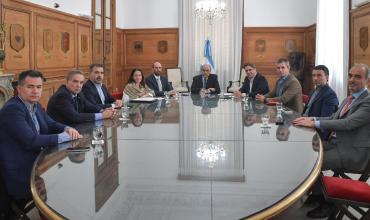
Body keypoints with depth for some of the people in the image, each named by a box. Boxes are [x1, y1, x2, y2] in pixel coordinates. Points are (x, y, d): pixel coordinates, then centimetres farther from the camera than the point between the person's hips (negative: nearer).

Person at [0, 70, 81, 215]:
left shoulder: (35, 105, 6)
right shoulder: (12, 109, -21)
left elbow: (51, 124, 13)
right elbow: (31, 140, -28)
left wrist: (67, 129, -9)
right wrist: (64, 136, -21)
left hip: (36, 161, 8)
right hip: (21, 174, -8)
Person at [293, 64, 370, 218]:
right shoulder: (348, 99, 15)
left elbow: (348, 123, -25)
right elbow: (333, 118, 15)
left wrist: (315, 123, -26)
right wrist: (312, 119, -4)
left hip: (353, 152, -9)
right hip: (335, 143, 9)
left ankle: (325, 202, 2)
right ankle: (316, 192, 12)